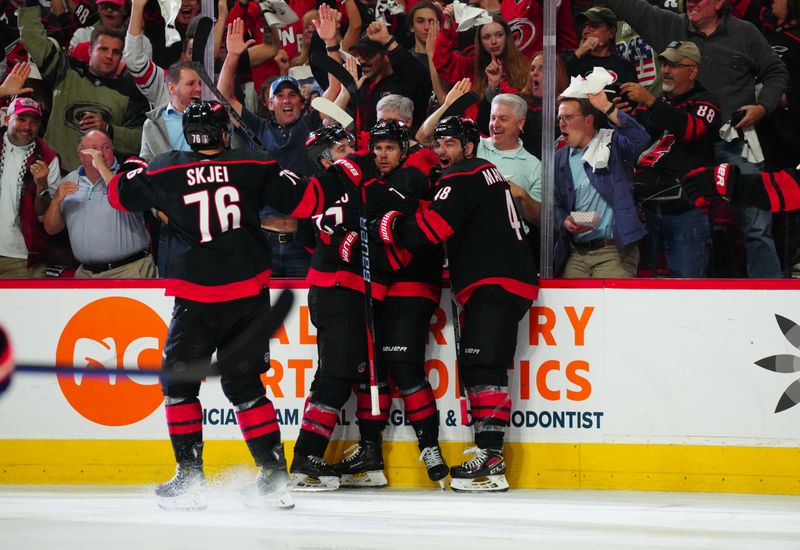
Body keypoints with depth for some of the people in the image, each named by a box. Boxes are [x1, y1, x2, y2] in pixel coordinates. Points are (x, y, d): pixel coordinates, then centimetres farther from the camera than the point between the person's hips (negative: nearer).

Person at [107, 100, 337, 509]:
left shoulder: (166, 172, 0)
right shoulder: (254, 166, 1)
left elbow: (119, 193, 15)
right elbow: (307, 200, 1)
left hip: (196, 298, -2)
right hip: (249, 295, 2)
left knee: (179, 382, 11)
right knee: (243, 383, 14)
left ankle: (189, 476, 4)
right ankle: (274, 473, 9)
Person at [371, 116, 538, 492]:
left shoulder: (464, 178, -7)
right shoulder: (485, 173, 24)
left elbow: (432, 226, -17)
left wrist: (388, 227, -5)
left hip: (495, 284, -11)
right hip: (498, 284, 11)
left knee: (482, 367, -16)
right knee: (476, 367, 9)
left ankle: (489, 460, -23)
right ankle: (487, 451, 8)